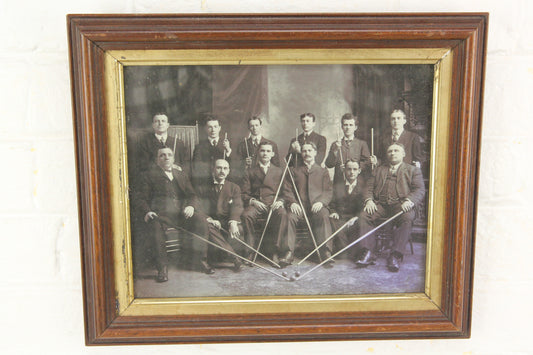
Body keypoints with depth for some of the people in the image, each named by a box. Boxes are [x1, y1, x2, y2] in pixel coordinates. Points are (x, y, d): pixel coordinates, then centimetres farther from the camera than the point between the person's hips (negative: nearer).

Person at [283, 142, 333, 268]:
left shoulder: (323, 171, 22)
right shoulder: (295, 171, 23)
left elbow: (329, 191, 11)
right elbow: (287, 189, 12)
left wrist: (321, 202, -11)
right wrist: (292, 202, -8)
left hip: (317, 206, -1)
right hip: (299, 206, 1)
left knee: (324, 216, -35)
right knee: (289, 217, -32)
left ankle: (326, 252, -36)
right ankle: (288, 253, -31)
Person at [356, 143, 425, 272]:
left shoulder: (413, 170, 20)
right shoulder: (379, 170, 29)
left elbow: (419, 190, 6)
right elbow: (369, 188, 19)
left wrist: (409, 201, -16)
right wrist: (369, 200, -5)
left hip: (400, 205, -2)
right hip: (380, 205, 3)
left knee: (407, 219, -36)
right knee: (364, 216, -27)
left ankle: (395, 256, -36)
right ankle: (366, 253, -28)